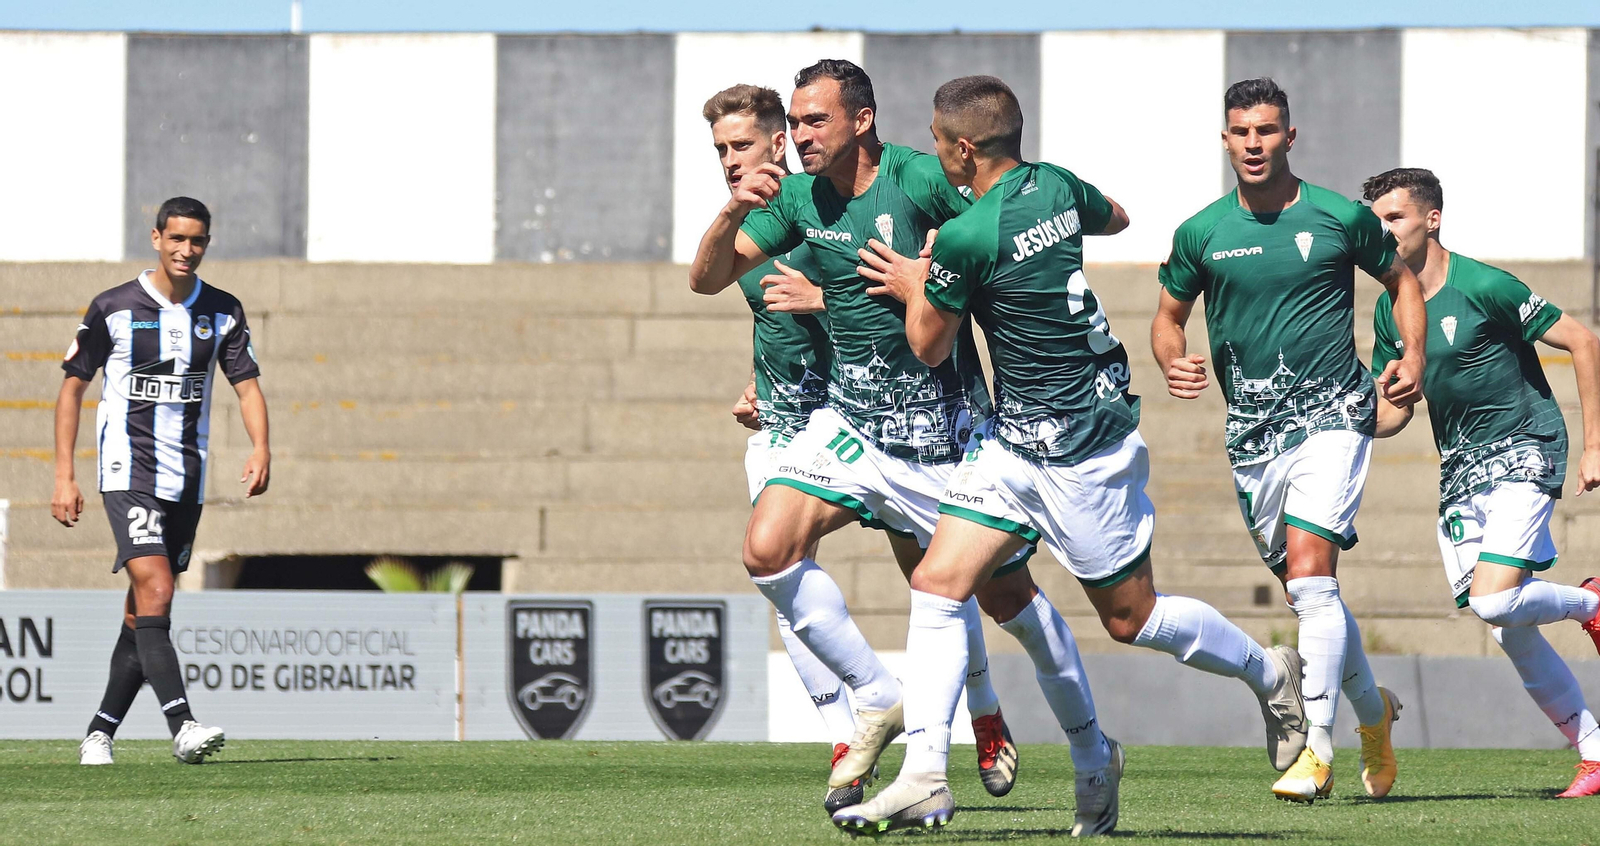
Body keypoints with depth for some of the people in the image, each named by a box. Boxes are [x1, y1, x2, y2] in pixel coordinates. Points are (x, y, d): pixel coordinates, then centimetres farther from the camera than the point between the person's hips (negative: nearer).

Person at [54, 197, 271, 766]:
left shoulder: (223, 312, 7)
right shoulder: (113, 308, -3)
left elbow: (247, 383, 5)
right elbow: (73, 385, 3)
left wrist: (261, 448, -16)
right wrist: (64, 477, -2)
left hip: (187, 481, 4)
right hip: (128, 473, -4)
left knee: (143, 612, 7)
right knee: (155, 590, -20)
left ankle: (100, 734, 18)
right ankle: (182, 728, -30)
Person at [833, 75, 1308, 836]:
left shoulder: (968, 238, -24)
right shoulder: (1054, 186, 0)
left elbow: (929, 347, -8)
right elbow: (1115, 218, 24)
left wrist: (914, 285, 13)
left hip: (1081, 450, -9)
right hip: (1015, 438, 9)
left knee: (1131, 617, 7)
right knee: (937, 584, -1)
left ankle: (1270, 674, 31)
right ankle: (924, 779, -6)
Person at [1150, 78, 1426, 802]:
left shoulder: (1342, 218, -3)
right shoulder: (1201, 234, 3)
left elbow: (1403, 282, 12)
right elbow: (1169, 315, 15)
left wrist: (1413, 360, -2)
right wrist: (1172, 362, -7)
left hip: (1332, 416, -4)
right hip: (1251, 435, 4)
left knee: (1309, 576, -19)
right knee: (1307, 591, 11)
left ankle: (1317, 748, -15)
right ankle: (1374, 710, 35)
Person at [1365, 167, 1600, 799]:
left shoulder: (1483, 288, -13)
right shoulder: (1390, 310, 8)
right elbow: (1391, 412, 16)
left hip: (1522, 450, -7)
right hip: (1459, 469, 7)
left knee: (1493, 600, -24)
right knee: (1512, 634, 1)